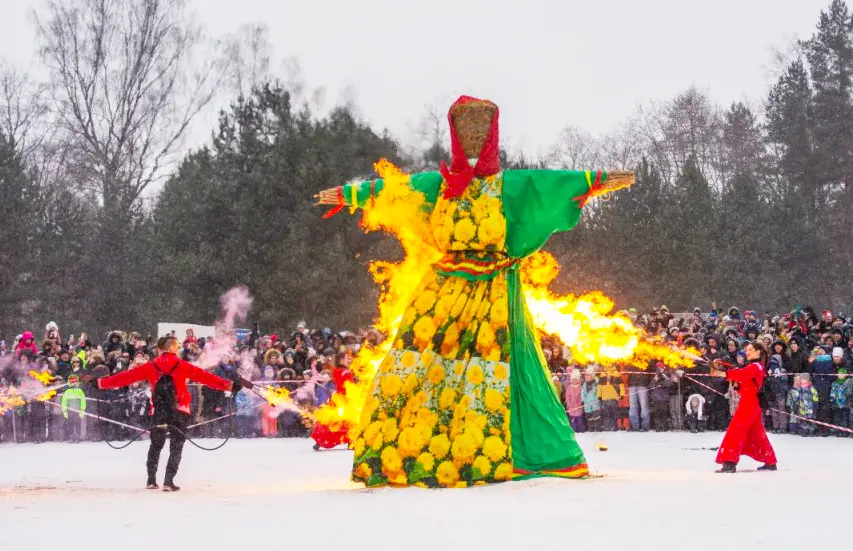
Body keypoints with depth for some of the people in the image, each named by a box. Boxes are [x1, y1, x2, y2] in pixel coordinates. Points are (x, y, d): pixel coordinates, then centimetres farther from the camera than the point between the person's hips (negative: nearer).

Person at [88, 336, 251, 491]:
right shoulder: (182, 366, -3)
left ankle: (151, 480, 14)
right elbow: (205, 377, -5)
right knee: (176, 447, 5)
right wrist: (231, 385, -4)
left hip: (158, 413, 3)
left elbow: (127, 376, 5)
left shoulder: (151, 367, 3)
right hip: (179, 413, -3)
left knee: (156, 445, 18)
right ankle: (168, 481, -5)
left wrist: (101, 382, 13)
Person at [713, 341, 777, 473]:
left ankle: (729, 462, -24)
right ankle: (770, 462, 24)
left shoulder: (755, 366, -13)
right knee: (757, 434, 17)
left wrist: (723, 374, -45)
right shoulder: (757, 366, 20)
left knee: (735, 431, -15)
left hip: (748, 404, -10)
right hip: (753, 404, 10)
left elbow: (742, 374, -32)